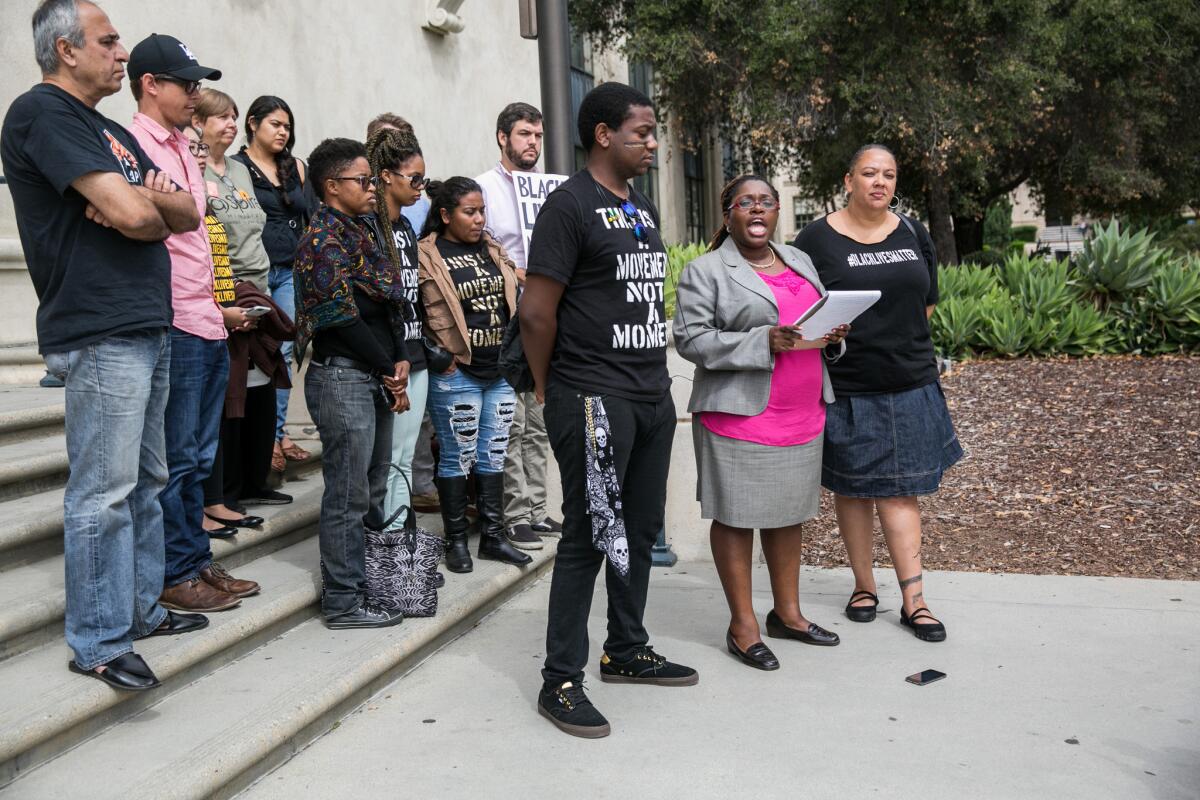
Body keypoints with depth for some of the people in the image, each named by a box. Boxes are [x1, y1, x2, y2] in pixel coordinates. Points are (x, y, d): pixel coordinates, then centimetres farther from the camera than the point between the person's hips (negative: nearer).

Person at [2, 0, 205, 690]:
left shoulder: (113, 132, 21)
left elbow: (187, 213, 14)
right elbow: (133, 213, -19)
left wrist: (141, 200, -7)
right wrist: (154, 204, 4)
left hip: (150, 326, 10)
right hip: (102, 332, -10)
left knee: (146, 480, 16)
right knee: (104, 492, -5)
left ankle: (142, 607, 28)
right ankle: (99, 643, 5)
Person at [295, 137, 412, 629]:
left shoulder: (357, 234, 16)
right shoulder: (322, 240, -11)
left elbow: (391, 304, 15)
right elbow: (344, 317, -16)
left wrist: (399, 360, 1)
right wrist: (389, 370, -9)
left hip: (377, 380, 9)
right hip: (342, 378, -9)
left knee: (373, 491, 15)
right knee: (347, 496, -3)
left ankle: (371, 582, 27)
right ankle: (344, 602, 6)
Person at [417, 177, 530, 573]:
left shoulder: (491, 249, 12)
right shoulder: (426, 256, -8)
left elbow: (510, 299, 19)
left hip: (501, 372, 6)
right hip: (457, 374, -6)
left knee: (494, 455, 12)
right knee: (458, 458, 3)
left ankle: (493, 536, 22)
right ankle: (456, 541, 15)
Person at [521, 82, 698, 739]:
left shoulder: (642, 205, 17)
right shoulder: (571, 204, -10)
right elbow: (536, 312, -13)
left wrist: (657, 376, 16)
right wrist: (552, 391, -4)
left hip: (653, 393, 8)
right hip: (594, 401, -8)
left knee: (640, 531, 15)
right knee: (590, 537, -3)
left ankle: (626, 651, 31)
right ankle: (560, 682, 9)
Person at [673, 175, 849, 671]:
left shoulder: (799, 261, 17)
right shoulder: (705, 271, -4)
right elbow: (691, 339, -13)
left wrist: (833, 334, 2)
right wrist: (763, 342, -22)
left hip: (802, 415, 6)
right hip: (740, 414, -6)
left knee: (789, 512, 14)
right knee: (736, 516, 1)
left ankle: (787, 612, 27)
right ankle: (742, 626, 12)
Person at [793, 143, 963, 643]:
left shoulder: (913, 234, 9)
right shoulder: (818, 238, -3)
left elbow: (926, 302, 17)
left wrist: (897, 339, 5)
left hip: (908, 383, 3)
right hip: (846, 389, -3)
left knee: (899, 490, 4)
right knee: (853, 489, 8)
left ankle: (913, 599, 6)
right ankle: (864, 586, 23)